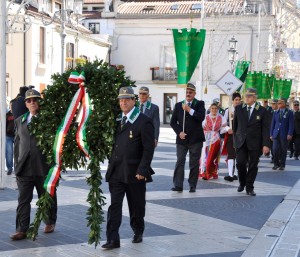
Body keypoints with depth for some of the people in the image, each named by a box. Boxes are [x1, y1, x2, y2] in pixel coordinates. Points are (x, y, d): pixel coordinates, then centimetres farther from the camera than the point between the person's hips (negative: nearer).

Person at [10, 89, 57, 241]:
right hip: (24, 168, 3)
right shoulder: (20, 121, 12)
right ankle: (22, 230, 1)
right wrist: (17, 164, 9)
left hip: (44, 167, -3)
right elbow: (17, 143, 15)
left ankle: (50, 222, 32)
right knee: (23, 200, -1)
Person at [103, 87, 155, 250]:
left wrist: (142, 170, -16)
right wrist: (110, 165, 5)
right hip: (116, 172, 4)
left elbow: (148, 149, -10)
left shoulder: (143, 122, -7)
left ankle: (138, 232, 32)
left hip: (134, 172, -4)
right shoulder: (116, 120, 10)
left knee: (136, 206, 11)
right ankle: (112, 239, -1)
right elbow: (113, 143, 14)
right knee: (114, 205, -2)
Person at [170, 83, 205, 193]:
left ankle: (192, 185, 8)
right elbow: (173, 122, 9)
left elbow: (201, 117, -14)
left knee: (194, 163, 2)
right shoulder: (178, 105, 11)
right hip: (182, 138, 2)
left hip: (195, 139, -2)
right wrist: (179, 132, -6)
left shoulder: (199, 104, 3)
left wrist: (189, 110, -17)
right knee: (179, 162, -4)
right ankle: (178, 185, -4)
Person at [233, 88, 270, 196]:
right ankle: (242, 183, 17)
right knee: (240, 163, -7)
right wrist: (235, 139, 12)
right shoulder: (238, 108, 4)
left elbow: (265, 129, -4)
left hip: (255, 143, -1)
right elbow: (235, 125, 12)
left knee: (253, 166, 3)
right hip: (241, 142, 1)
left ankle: (249, 188, 16)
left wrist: (266, 144, -10)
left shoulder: (262, 111, -2)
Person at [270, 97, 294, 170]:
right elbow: (273, 124, 14)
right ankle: (276, 164, 10)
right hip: (276, 134, 3)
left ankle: (282, 165, 13)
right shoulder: (276, 113, 13)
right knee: (275, 149, -4)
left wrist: (290, 134, -13)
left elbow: (291, 124, -3)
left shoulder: (289, 113, 2)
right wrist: (271, 134, 7)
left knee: (283, 150, 2)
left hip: (284, 135, -3)